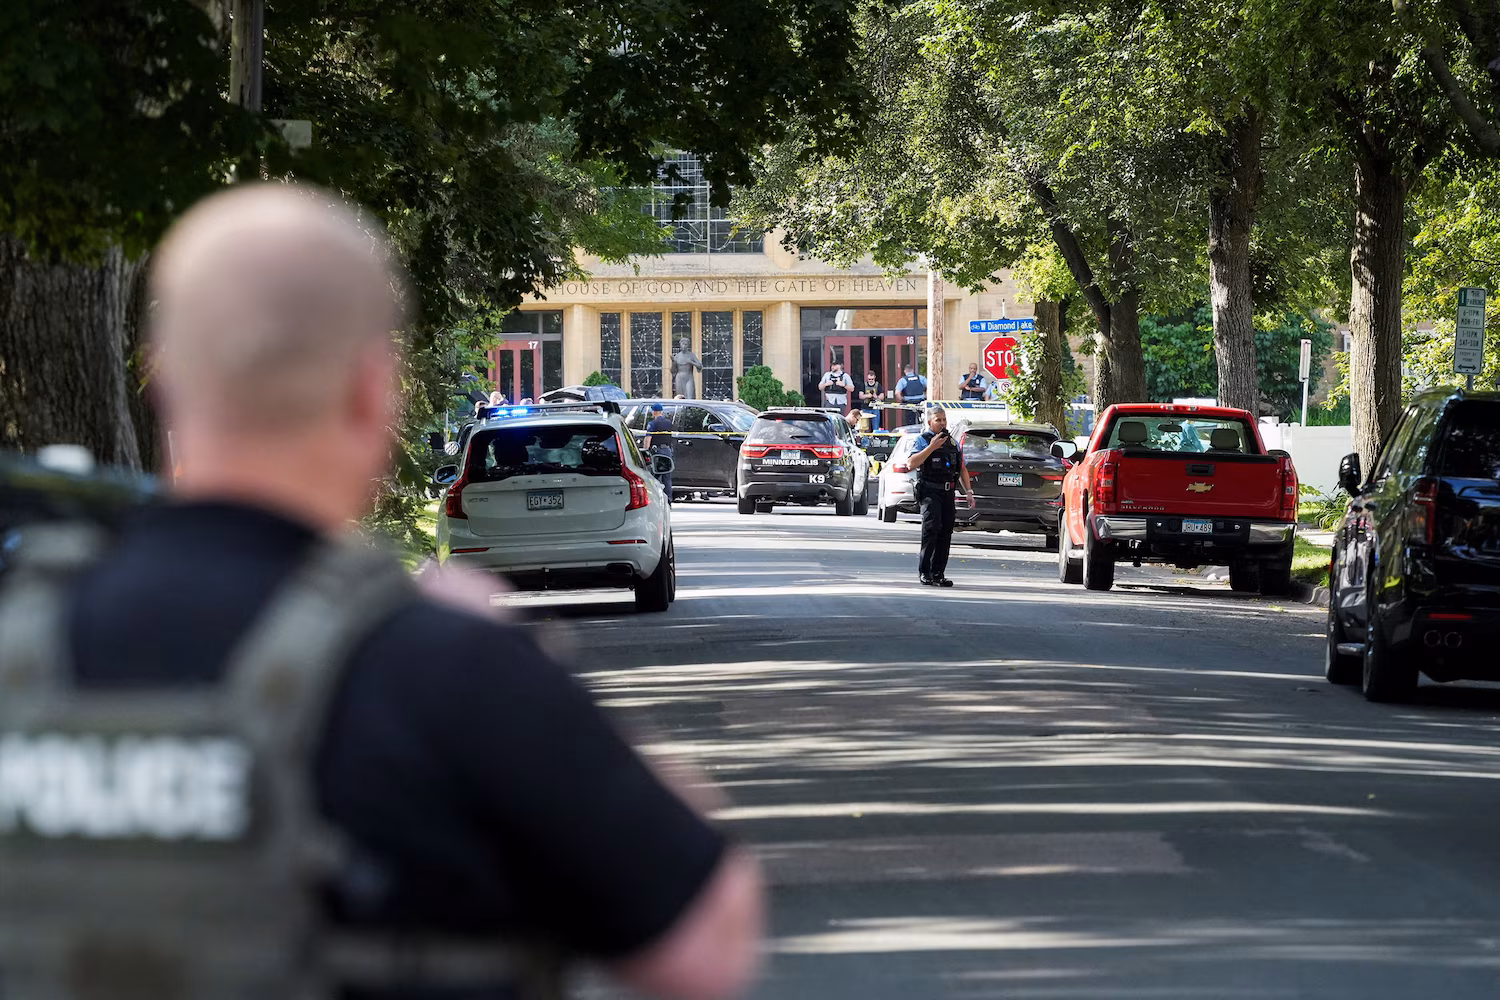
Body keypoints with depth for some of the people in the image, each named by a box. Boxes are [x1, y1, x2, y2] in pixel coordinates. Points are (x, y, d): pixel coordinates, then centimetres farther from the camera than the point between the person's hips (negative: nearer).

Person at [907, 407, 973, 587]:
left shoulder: (953, 442, 18)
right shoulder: (922, 440, 0)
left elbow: (962, 469, 23)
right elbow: (911, 463, -14)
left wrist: (968, 492, 13)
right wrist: (932, 447, -18)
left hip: (948, 493, 6)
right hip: (929, 491, -6)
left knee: (946, 532, 4)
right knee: (931, 527, -19)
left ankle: (938, 573, 10)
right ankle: (924, 572, -16)